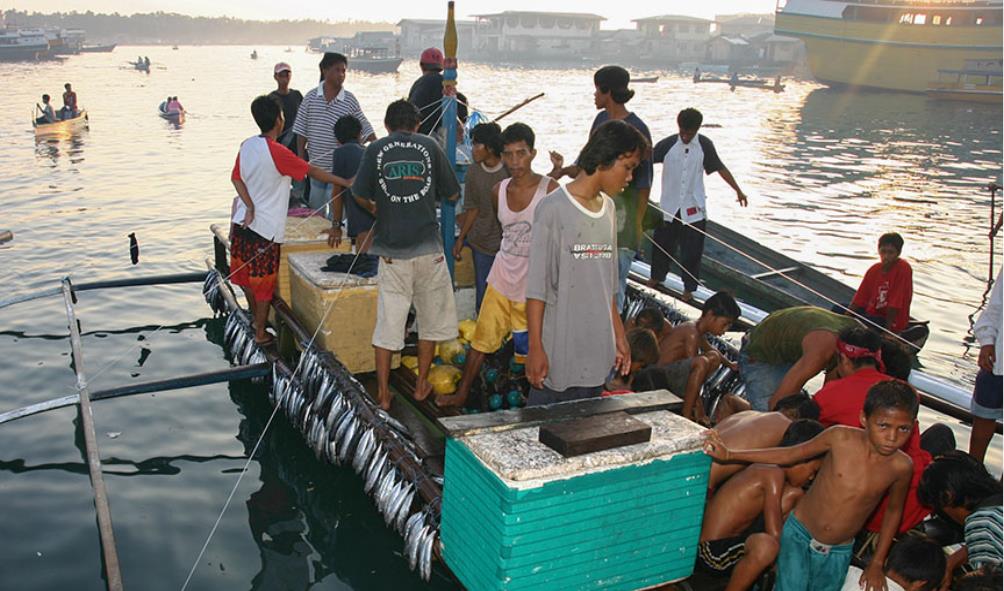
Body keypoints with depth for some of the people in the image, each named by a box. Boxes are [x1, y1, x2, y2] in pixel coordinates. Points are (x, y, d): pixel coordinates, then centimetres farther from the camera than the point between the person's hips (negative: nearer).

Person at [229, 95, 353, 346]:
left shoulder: (247, 145, 3)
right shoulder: (277, 152, -17)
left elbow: (236, 178, 0)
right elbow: (312, 171, -14)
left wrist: (250, 206, -9)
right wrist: (345, 181, -8)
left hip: (242, 222, 7)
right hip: (265, 229, -7)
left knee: (247, 277, 20)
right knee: (264, 284, 6)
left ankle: (256, 320, 38)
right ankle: (261, 333, 17)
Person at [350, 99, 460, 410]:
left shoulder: (376, 149, 3)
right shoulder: (429, 146, 4)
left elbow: (360, 195, 1)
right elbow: (452, 194, 7)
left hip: (392, 249, 0)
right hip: (428, 247, 0)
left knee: (388, 320, 7)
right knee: (430, 318, 16)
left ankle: (383, 394, 12)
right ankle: (421, 385, 25)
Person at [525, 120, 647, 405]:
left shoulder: (608, 208, 12)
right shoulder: (553, 209, -11)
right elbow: (536, 288, -12)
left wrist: (618, 334, 18)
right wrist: (536, 348, -13)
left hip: (597, 352, 7)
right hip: (558, 352, -6)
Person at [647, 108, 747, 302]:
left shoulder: (704, 145, -5)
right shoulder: (668, 144, -9)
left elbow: (720, 168, 3)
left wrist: (738, 190, 4)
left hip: (694, 208, 0)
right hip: (669, 206, 1)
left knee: (692, 251, 3)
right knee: (662, 244, 14)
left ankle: (689, 287, 19)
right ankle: (657, 276, 38)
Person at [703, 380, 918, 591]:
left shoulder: (901, 466, -14)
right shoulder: (841, 438, -18)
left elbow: (894, 510, 5)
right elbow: (789, 455, -5)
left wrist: (877, 563, 8)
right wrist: (729, 455, -7)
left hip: (837, 554, 2)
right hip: (799, 534, -2)